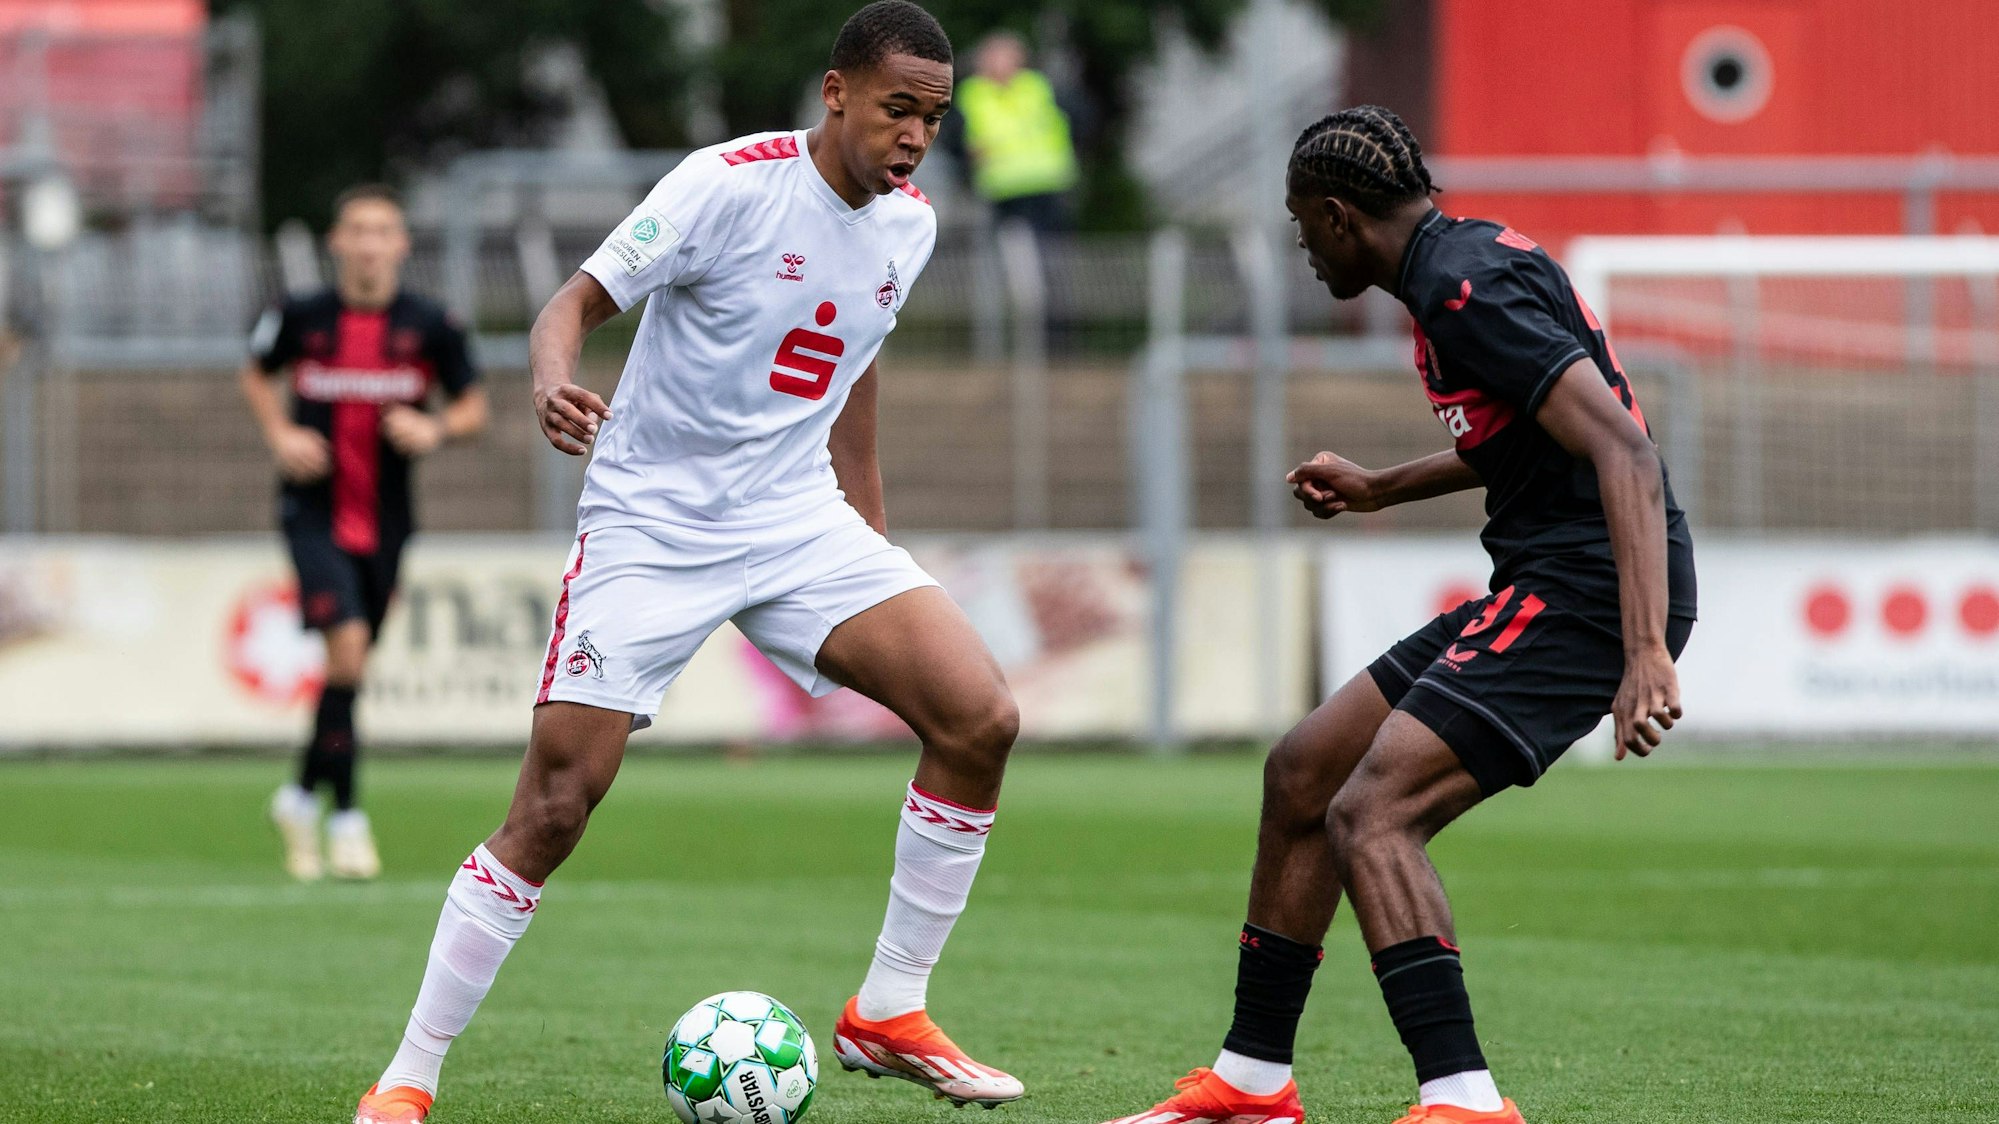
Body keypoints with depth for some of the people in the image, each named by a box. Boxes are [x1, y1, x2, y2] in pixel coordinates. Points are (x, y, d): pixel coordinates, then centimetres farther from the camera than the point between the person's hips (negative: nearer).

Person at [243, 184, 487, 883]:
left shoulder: (427, 326, -3)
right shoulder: (302, 319, -4)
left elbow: (473, 407, 6)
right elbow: (257, 375, 14)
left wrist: (437, 429, -15)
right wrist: (280, 434, -3)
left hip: (385, 520, 3)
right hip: (314, 512, -3)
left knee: (351, 666, 11)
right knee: (348, 643, -19)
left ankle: (303, 797, 33)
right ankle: (346, 816, -11)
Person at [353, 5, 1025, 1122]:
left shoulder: (910, 221, 4)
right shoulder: (732, 184, -16)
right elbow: (580, 298, -15)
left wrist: (871, 530, 22)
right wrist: (554, 381, -37)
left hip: (799, 524, 5)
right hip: (652, 524, -5)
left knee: (981, 717, -13)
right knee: (554, 805, -12)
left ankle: (889, 1017, 1)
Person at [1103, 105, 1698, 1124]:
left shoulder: (1469, 291, -17)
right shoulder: (1470, 260, 15)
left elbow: (1622, 447, -26)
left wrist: (1646, 651, -34)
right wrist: (1379, 490, 35)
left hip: (1589, 591, -11)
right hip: (1540, 588, 11)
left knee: (1371, 814, -22)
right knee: (1301, 775, 15)